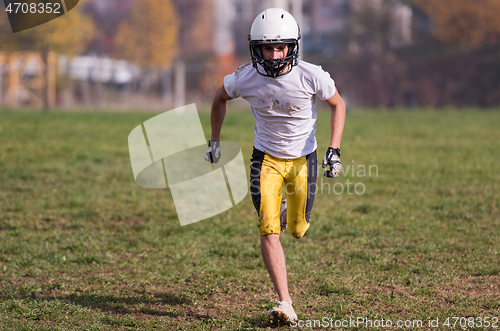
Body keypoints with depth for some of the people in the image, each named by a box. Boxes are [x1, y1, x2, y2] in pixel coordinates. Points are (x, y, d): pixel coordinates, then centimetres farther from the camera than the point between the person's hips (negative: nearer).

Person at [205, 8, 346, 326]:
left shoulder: (311, 76, -22)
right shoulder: (245, 78, -18)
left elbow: (338, 105, -4)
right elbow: (220, 98, 5)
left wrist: (334, 150, -14)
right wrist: (215, 141, 11)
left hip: (303, 158, 0)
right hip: (267, 158, 0)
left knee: (298, 230, 11)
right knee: (269, 230, -14)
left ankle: (290, 210, 50)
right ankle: (286, 304, -13)